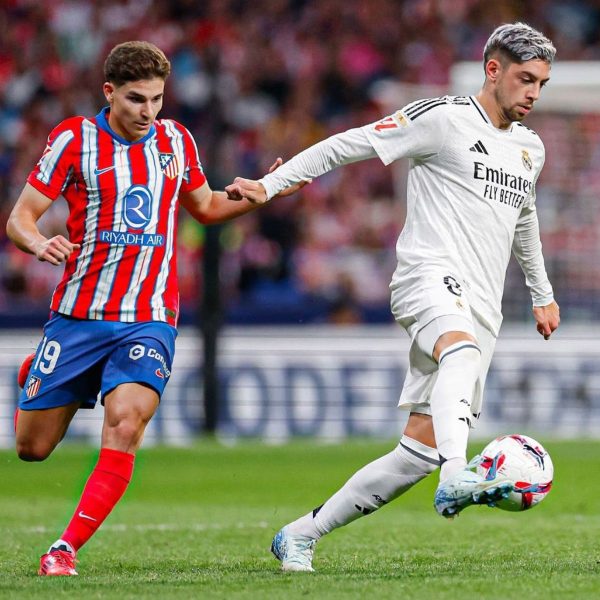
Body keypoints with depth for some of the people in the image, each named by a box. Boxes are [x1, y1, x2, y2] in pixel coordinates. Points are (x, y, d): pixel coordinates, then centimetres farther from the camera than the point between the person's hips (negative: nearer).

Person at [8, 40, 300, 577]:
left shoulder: (176, 141, 7)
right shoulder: (75, 139, -4)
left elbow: (205, 207, 24)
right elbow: (19, 218, -2)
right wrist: (40, 244, -26)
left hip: (149, 320, 1)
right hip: (78, 316, -1)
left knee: (126, 420, -26)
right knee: (32, 447, 7)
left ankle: (67, 548, -20)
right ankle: (35, 376, 44)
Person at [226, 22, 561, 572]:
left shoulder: (531, 149, 20)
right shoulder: (443, 119, -2)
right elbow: (350, 145, -2)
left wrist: (543, 295, 44)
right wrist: (269, 184, -8)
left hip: (482, 310, 7)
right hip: (430, 276, -7)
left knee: (420, 451, -2)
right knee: (463, 351, -41)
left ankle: (300, 536, 8)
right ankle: (457, 477, -64)